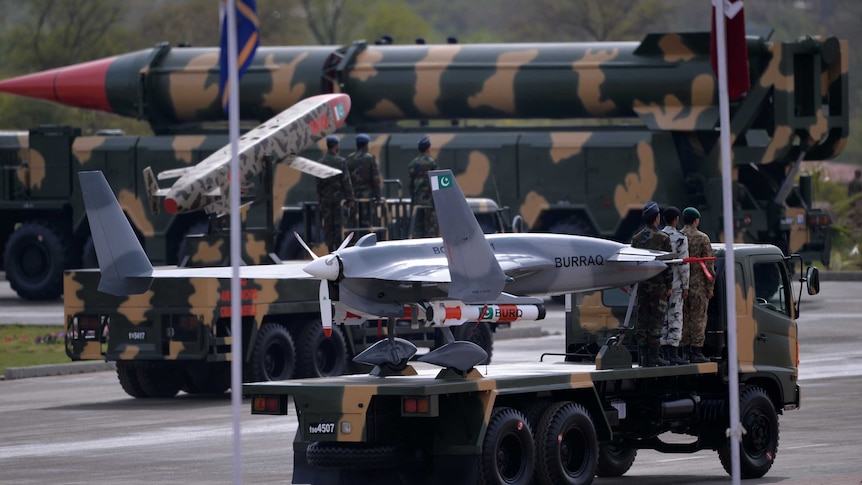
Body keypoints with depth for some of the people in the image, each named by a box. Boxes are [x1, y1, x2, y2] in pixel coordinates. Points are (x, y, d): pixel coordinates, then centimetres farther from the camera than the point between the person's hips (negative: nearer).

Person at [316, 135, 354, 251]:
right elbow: (346, 181, -9)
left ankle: (331, 249, 6)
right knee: (339, 224, 0)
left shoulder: (320, 162, 2)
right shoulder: (341, 161, -8)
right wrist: (350, 199, -4)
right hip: (339, 197, -3)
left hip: (325, 198, 3)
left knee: (328, 225, 6)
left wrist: (320, 200, 13)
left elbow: (318, 183, 6)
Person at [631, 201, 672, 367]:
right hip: (658, 285, -4)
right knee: (656, 320, -2)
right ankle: (654, 356, -4)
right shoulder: (663, 238, -7)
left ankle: (643, 357, 5)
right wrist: (669, 285, -1)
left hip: (641, 285, 4)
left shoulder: (636, 238, 6)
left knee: (642, 320, 6)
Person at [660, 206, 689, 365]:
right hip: (675, 284, -5)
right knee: (675, 318, -3)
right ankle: (673, 354, -6)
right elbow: (683, 264, -12)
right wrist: (685, 286, -6)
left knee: (662, 318, 8)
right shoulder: (680, 238, -9)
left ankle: (665, 353, 8)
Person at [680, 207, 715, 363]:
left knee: (683, 319, 7)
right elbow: (708, 264, -7)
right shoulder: (702, 238, -6)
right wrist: (710, 286, -1)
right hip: (698, 284, -4)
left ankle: (685, 352, 8)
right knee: (698, 319, -1)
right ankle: (696, 352, -4)